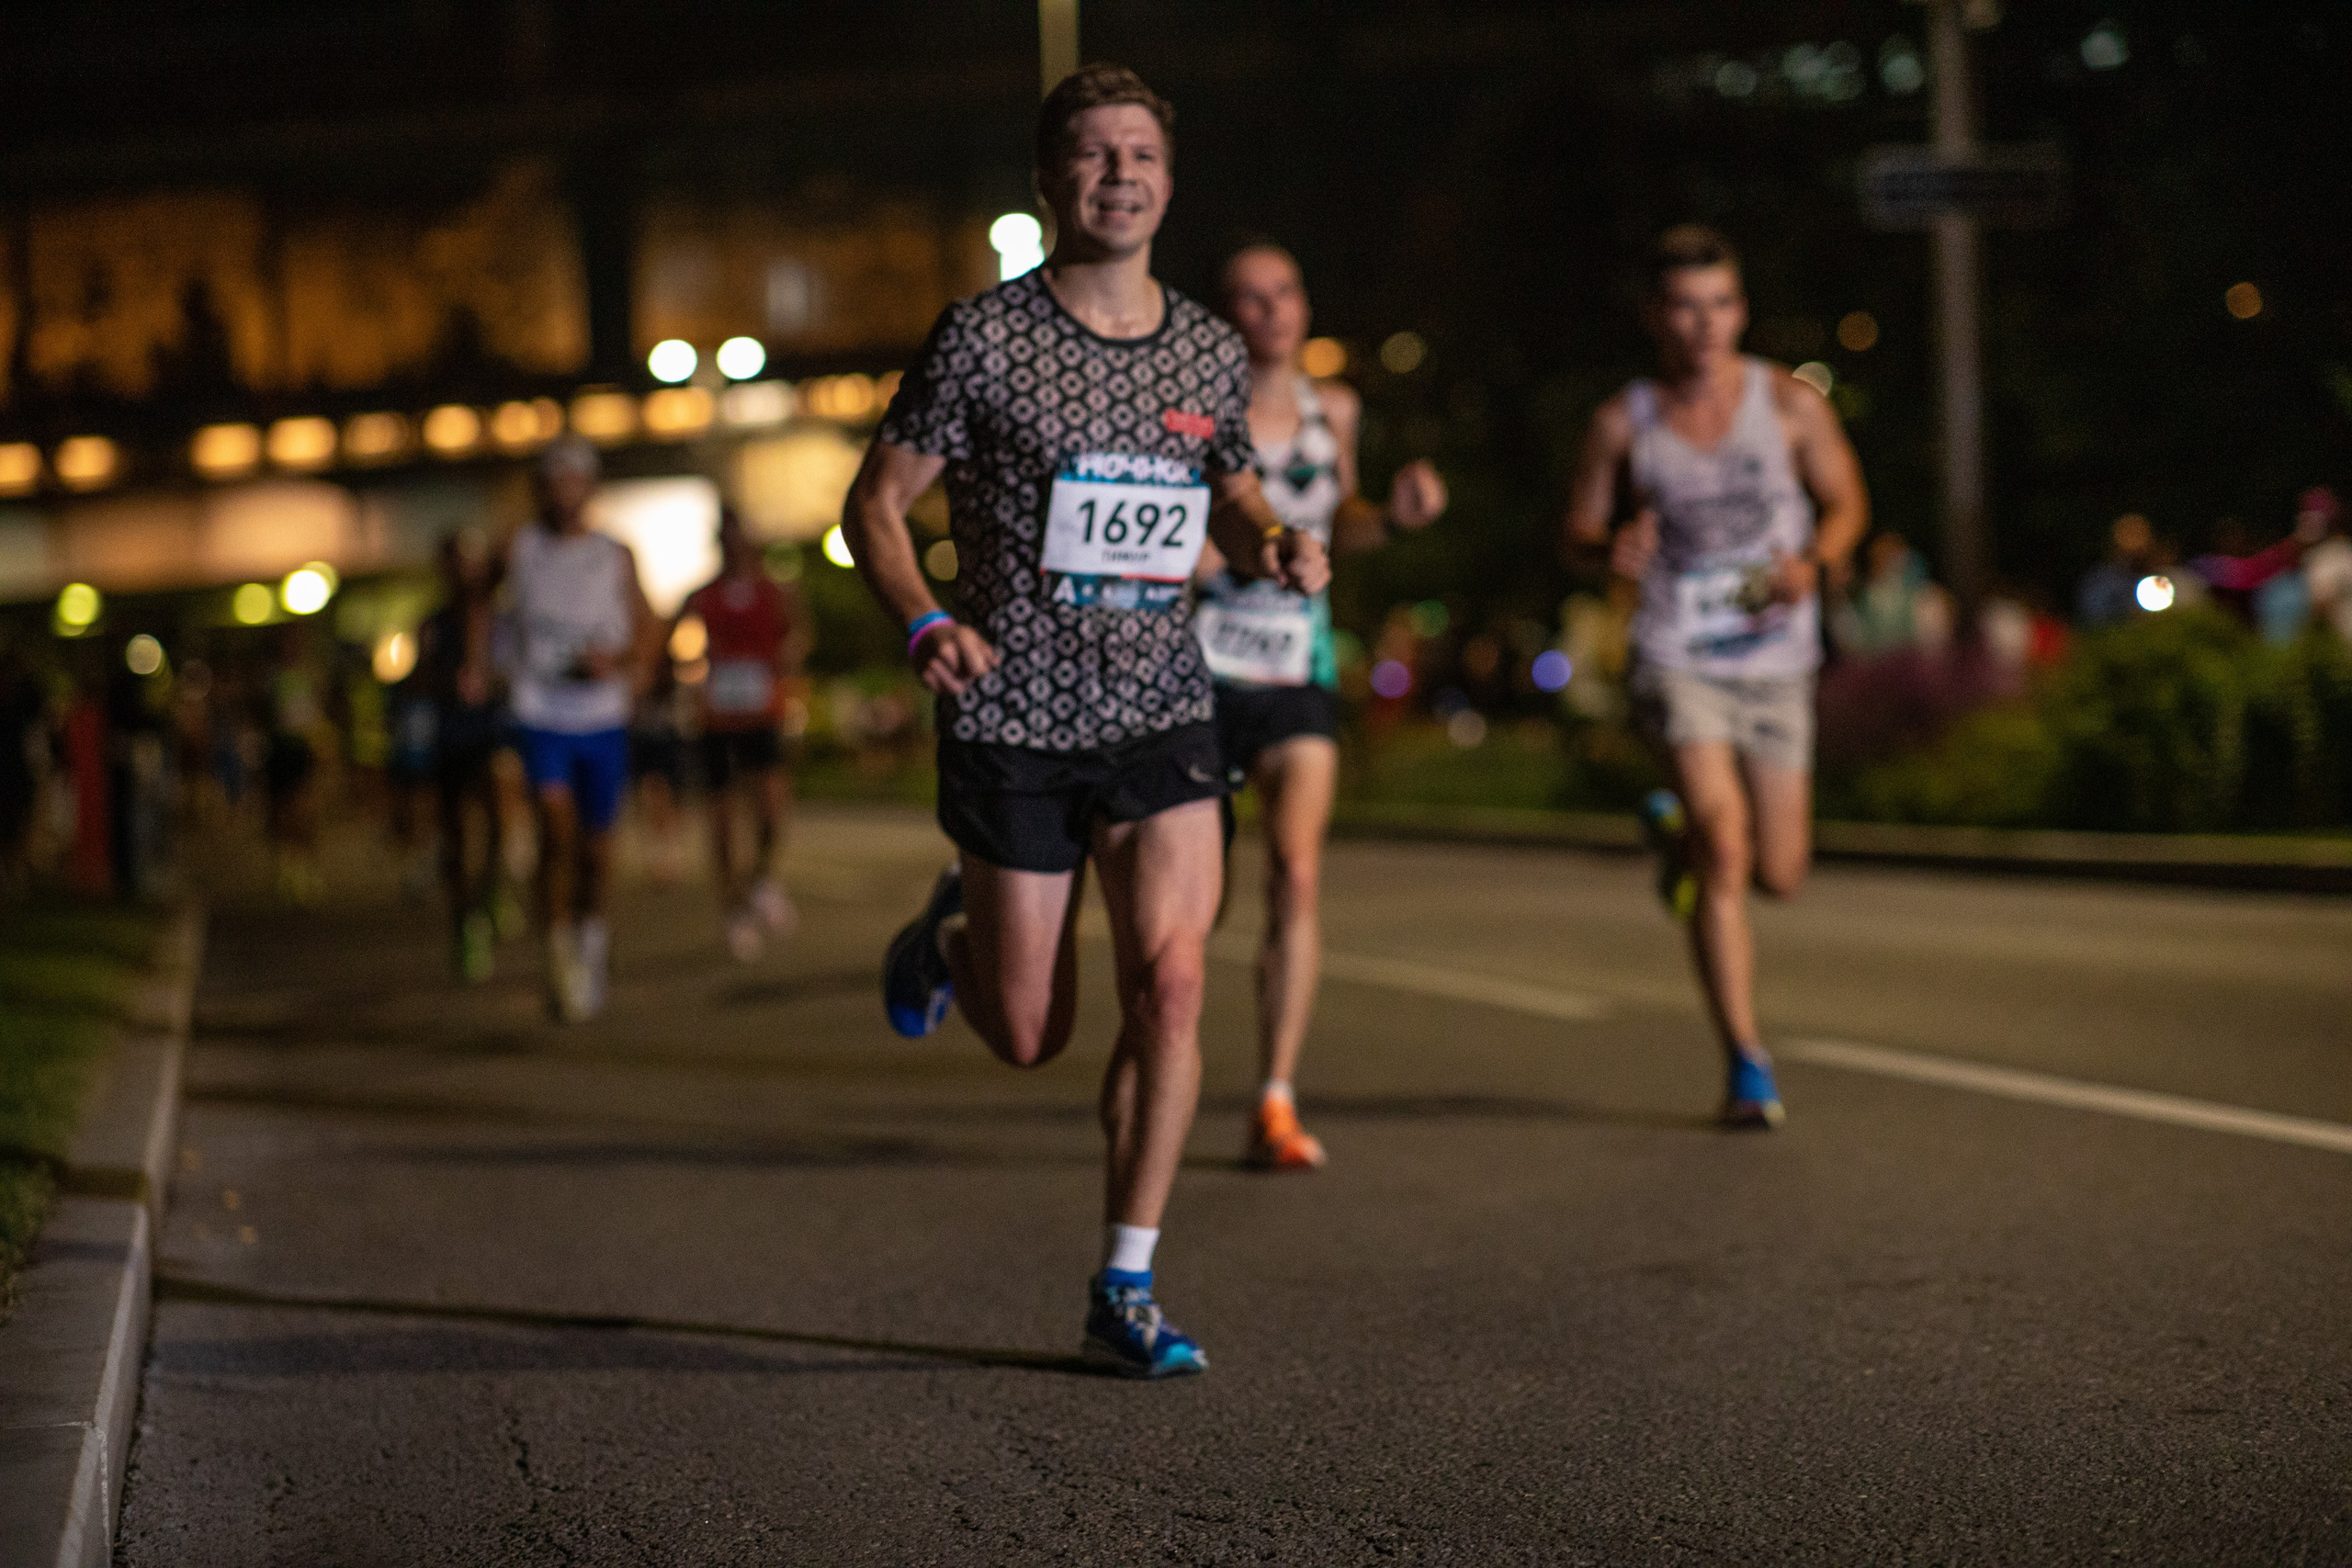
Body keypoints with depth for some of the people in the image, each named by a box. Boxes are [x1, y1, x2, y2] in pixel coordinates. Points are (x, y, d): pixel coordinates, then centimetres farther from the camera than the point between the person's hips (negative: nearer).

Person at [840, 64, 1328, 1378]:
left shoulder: (1211, 354, 5)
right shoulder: (985, 337, -8)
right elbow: (878, 503, -5)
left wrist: (1279, 546, -3)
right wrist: (925, 623, -23)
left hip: (1163, 715, 3)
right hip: (1016, 719, -3)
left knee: (1171, 984, -13)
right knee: (1031, 1039, 6)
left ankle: (1126, 1292, -2)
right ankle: (952, 934, 43)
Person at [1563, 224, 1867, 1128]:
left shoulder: (1789, 403, -2)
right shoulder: (1623, 424, -3)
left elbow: (1845, 500, 9)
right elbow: (1579, 531, 6)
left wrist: (1815, 561, -13)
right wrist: (1611, 549, -18)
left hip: (1777, 661, 3)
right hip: (1677, 657, -2)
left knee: (1778, 875, 8)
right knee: (1724, 850, -18)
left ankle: (1676, 830, 44)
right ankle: (1746, 1063, -10)